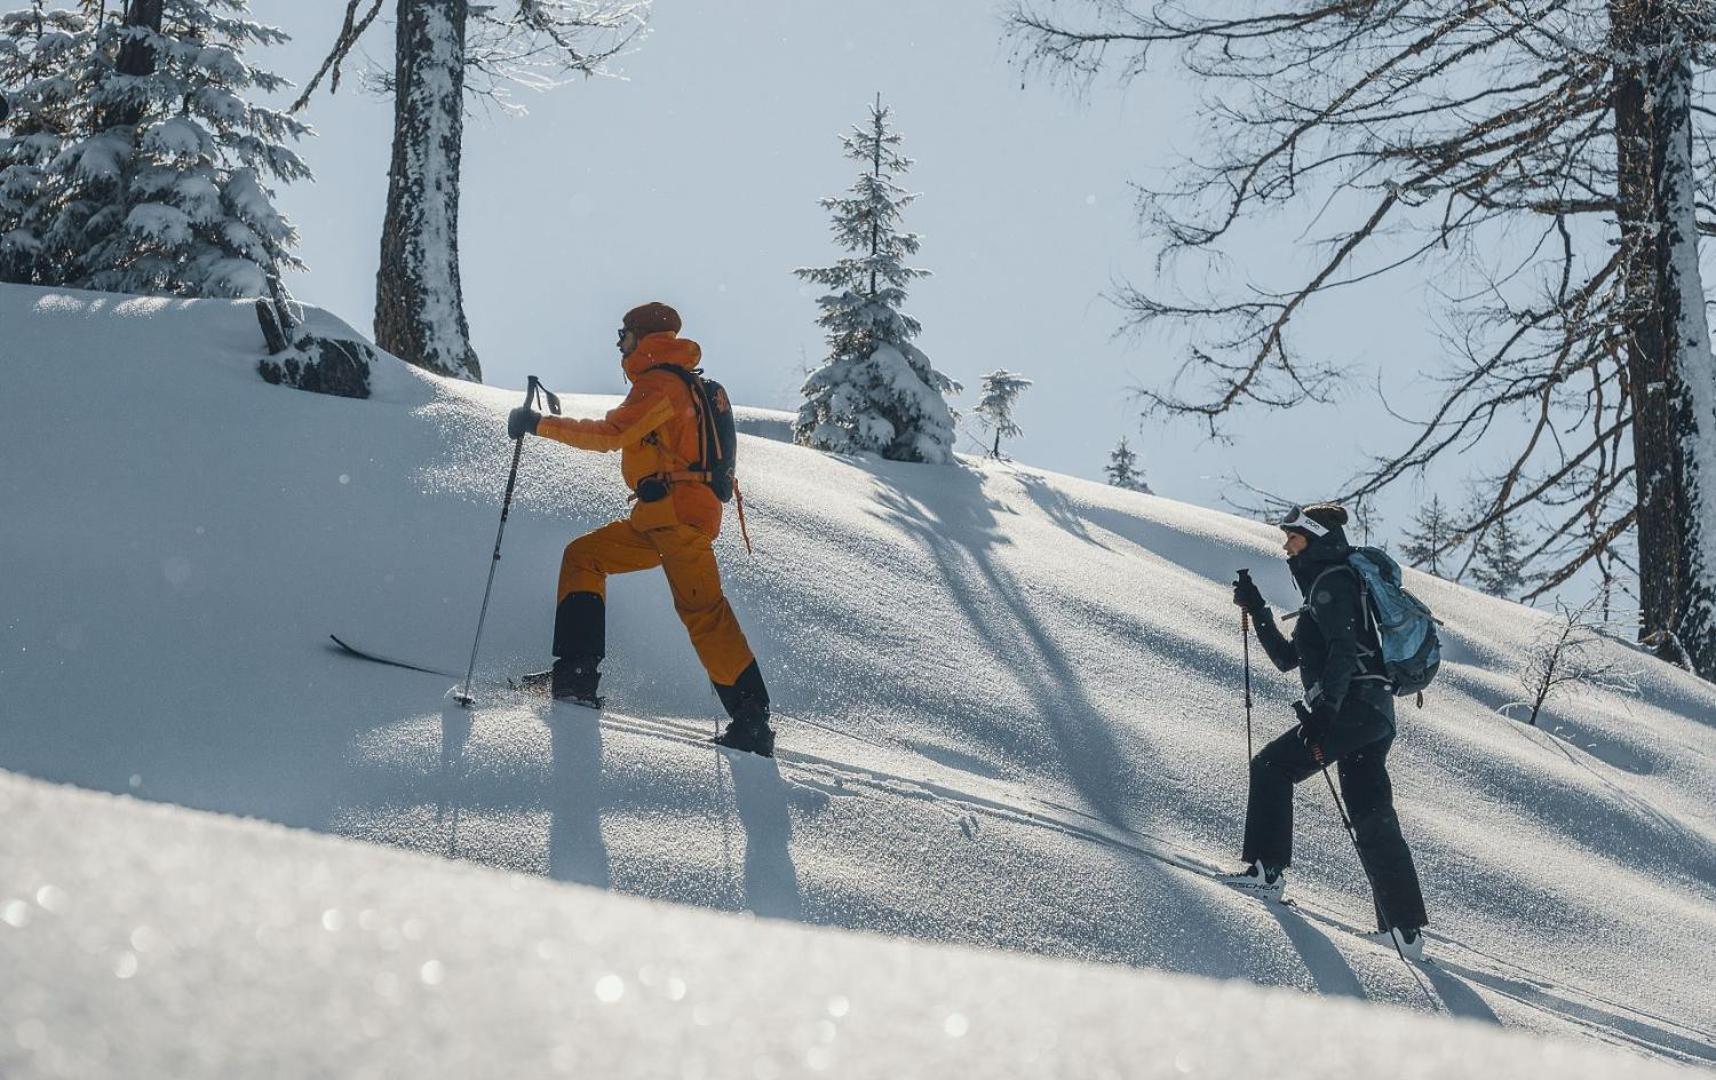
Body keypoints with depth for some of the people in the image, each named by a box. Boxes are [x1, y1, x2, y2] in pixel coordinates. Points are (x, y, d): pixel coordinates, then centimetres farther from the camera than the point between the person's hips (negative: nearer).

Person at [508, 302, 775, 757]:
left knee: (702, 610, -11)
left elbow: (612, 433, -18)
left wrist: (541, 425, -13)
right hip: (656, 520, 10)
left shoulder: (660, 383, -8)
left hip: (678, 514, -10)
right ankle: (577, 674, -1)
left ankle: (752, 719, -13)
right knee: (583, 556, 10)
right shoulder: (680, 385, 24)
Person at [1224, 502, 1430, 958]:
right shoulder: (1326, 585, 27)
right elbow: (1286, 658, 30)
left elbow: (1344, 650, -18)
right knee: (1372, 818, 7)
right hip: (1377, 712, 10)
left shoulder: (1331, 582, -4)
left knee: (1272, 766, -3)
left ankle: (1266, 869, -8)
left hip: (1354, 704, -10)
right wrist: (1257, 611, 23)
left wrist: (1324, 708, -26)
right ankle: (1405, 928, 5)